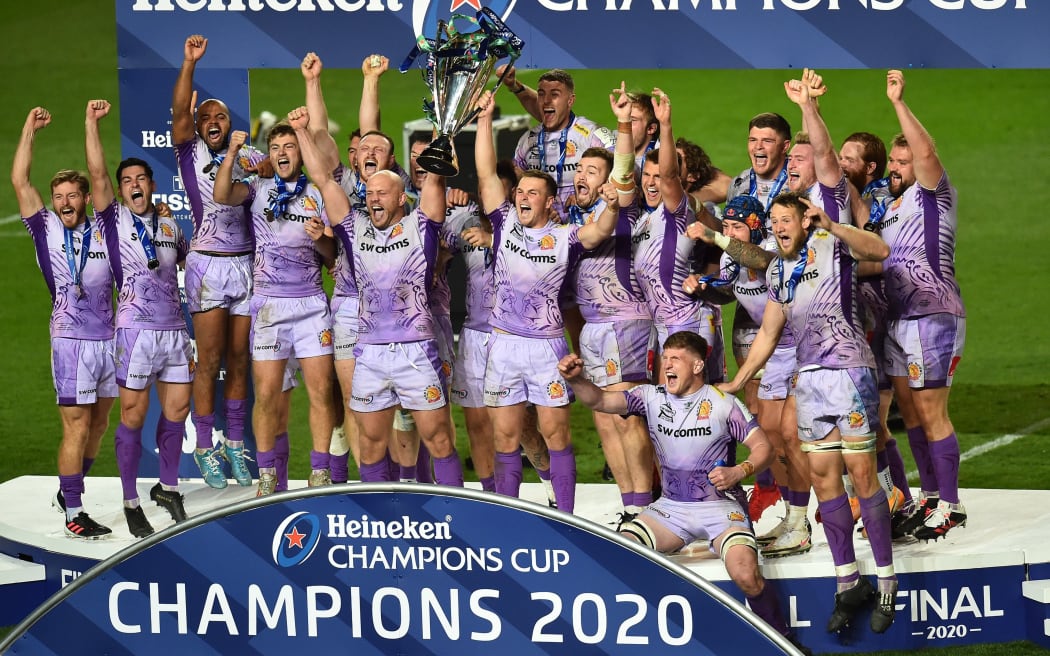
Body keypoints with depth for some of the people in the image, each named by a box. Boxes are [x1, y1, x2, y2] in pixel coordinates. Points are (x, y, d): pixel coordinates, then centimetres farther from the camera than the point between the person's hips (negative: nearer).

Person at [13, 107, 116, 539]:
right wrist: (31, 129, -1)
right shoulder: (47, 230, 2)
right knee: (77, 427, -5)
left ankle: (70, 492, 27)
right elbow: (19, 182, -1)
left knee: (99, 424, 10)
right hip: (72, 341, -4)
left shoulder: (102, 229, 7)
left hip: (109, 338, 4)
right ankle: (72, 516, -1)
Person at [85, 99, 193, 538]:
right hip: (135, 330, -4)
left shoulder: (171, 227, 13)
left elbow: (191, 261, 32)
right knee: (134, 415, -2)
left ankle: (168, 488, 24)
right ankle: (131, 503, 6)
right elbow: (97, 175, -10)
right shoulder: (114, 220, 2)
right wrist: (92, 122, -14)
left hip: (174, 329, 4)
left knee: (177, 410, 6)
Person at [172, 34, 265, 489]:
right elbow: (179, 111, -11)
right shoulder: (191, 153, 4)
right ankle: (204, 448, 4)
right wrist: (190, 63, -21)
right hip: (208, 264, -3)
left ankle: (235, 444, 14)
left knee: (238, 360, 7)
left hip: (246, 264, 3)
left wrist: (257, 167, -21)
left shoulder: (248, 157, 10)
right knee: (209, 362, -2)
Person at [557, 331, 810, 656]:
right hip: (671, 508, 4)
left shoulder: (723, 403, -5)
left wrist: (739, 471, -23)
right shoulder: (652, 398, 3)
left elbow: (764, 448, -4)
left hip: (721, 507, -4)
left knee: (746, 575, -28)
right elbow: (599, 400, -7)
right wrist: (576, 378, -28)